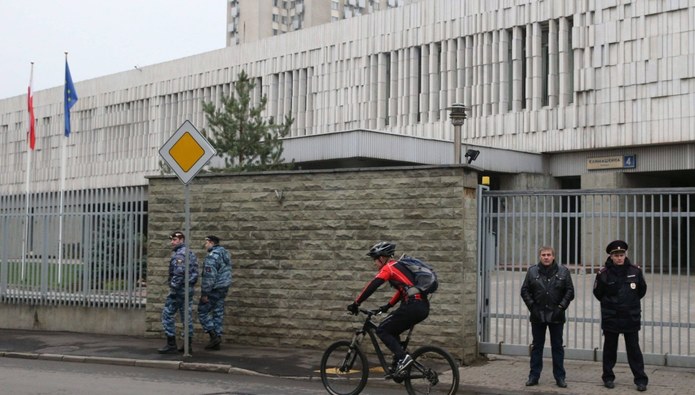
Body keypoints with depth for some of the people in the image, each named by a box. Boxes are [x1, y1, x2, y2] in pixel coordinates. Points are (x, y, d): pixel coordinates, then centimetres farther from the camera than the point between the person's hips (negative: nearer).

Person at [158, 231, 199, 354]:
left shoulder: (180, 254, -14)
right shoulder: (190, 253, 16)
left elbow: (179, 272, -23)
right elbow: (194, 272, 17)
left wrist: (173, 288, -21)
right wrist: (190, 286, 17)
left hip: (179, 289, -9)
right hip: (189, 289, 9)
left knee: (168, 314, -4)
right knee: (186, 315, 9)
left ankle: (171, 343, -6)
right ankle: (188, 344, 10)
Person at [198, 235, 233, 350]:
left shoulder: (212, 256, -18)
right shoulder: (225, 253, 12)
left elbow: (209, 276, -23)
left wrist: (205, 293, -20)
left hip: (213, 289, -9)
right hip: (223, 288, 9)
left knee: (203, 312, 2)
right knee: (218, 313, 10)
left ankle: (214, 336, -6)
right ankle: (217, 340, 12)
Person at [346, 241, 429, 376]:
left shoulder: (388, 267, -1)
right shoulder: (398, 266, 25)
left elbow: (371, 287, -8)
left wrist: (356, 304, -3)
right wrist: (388, 306, 36)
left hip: (412, 306, -9)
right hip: (423, 307, 9)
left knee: (382, 330, 0)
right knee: (392, 331, 21)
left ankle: (403, 357, -12)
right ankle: (399, 365, 17)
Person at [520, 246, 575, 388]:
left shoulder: (563, 271, 0)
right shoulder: (532, 271, 2)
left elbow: (570, 291, 0)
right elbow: (525, 290, 3)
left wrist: (561, 307, -9)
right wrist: (532, 306, -6)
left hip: (556, 316, -1)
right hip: (538, 315, 1)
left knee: (557, 346, 6)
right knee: (537, 346, 8)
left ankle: (559, 377, 13)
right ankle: (534, 376, 14)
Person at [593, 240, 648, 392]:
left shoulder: (635, 270, -4)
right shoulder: (604, 273, -8)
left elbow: (642, 290, 10)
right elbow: (598, 293, 4)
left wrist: (632, 302, 12)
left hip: (631, 317, 0)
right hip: (610, 318, 0)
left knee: (634, 349, 3)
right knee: (610, 349, 10)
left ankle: (641, 380, 7)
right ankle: (608, 378, 21)